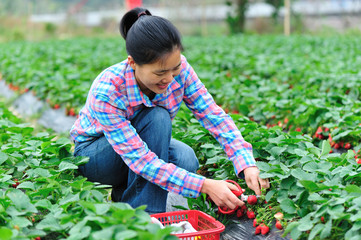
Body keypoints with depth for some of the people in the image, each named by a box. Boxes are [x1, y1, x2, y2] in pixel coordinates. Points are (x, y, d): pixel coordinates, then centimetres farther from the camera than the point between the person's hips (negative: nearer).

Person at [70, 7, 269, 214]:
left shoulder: (178, 68, -24)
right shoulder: (106, 92, -37)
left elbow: (213, 114, -19)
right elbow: (138, 158, -38)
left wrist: (247, 164, -32)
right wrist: (205, 185, -42)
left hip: (145, 141, 5)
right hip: (93, 153, -5)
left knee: (186, 160, -29)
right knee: (157, 118, -34)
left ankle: (125, 193, -2)